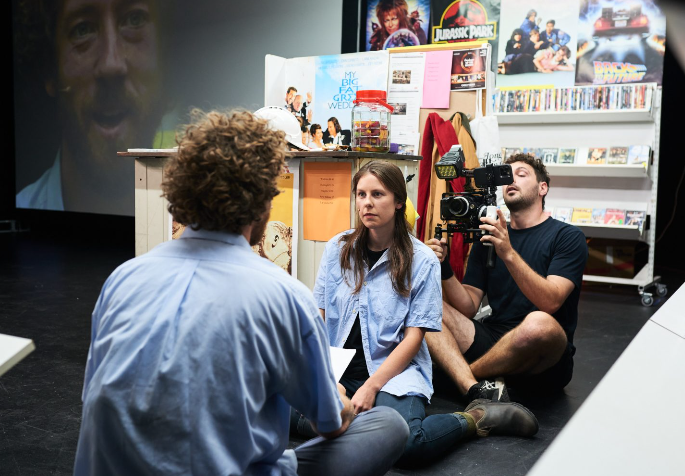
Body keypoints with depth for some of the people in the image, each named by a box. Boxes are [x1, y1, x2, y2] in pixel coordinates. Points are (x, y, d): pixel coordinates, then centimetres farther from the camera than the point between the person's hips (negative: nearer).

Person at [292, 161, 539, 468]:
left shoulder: (422, 261, -3)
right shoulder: (338, 248, 6)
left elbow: (414, 336, -6)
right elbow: (319, 316, 7)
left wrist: (371, 386, -16)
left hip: (395, 369, -3)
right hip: (338, 368, 3)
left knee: (402, 442, -33)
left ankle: (473, 419, -3)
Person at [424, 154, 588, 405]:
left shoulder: (567, 236, 2)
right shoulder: (488, 236, 14)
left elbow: (550, 301, -15)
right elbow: (468, 308, 6)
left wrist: (509, 254, -26)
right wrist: (444, 269, -11)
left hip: (542, 364, -4)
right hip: (492, 341, 4)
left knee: (539, 323, -38)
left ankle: (460, 376, -13)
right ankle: (477, 389, -34)